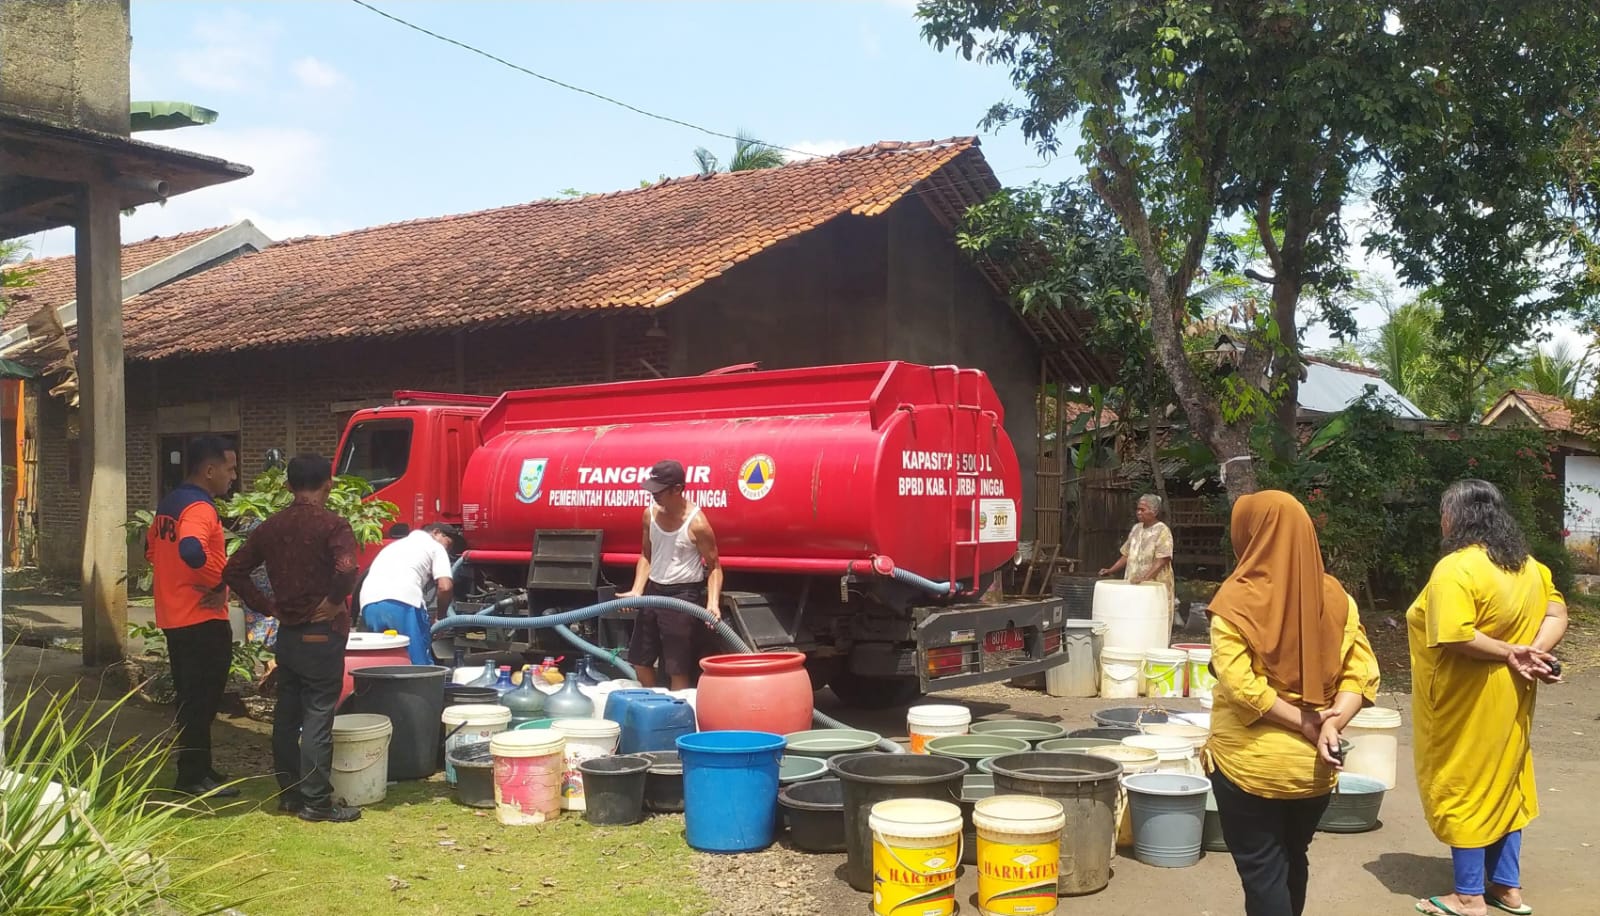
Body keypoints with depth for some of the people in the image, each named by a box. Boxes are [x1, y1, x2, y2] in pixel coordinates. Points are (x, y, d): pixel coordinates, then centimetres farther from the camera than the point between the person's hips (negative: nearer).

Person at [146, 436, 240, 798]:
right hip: (202, 619, -10)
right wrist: (219, 583, -23)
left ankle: (194, 769, 25)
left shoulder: (170, 504, 13)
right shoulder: (199, 507, -18)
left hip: (175, 617, 10)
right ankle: (195, 777, 4)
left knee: (191, 699, 17)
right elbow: (191, 550, -36)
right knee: (202, 701, -2)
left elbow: (151, 547, 26)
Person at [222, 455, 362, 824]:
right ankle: (315, 801, 3)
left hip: (287, 635, 6)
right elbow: (346, 570, -31)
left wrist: (269, 606, 9)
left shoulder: (271, 527, 7)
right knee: (318, 720, -1)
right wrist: (333, 601, -14)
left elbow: (233, 571, 9)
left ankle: (289, 794, 23)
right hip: (322, 636, -6)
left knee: (286, 717, 14)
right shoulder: (332, 526, -13)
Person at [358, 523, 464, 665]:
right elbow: (445, 587, 3)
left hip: (369, 604, 6)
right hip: (403, 603, -6)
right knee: (420, 666, 0)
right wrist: (440, 616, 20)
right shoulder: (435, 547, 18)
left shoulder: (396, 545, 37)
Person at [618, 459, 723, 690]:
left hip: (684, 595, -7)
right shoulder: (650, 514, 1)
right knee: (641, 660, 16)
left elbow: (714, 567, -11)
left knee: (678, 668, -3)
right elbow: (646, 556, 11)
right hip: (653, 590, 7)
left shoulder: (696, 523, -17)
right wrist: (637, 590, -1)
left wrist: (713, 602, -25)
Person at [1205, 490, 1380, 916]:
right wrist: (1329, 726, -12)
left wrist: (1304, 722, -14)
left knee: (1262, 871, 6)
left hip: (1250, 762, -5)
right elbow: (1363, 673, -4)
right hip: (1313, 764, 5)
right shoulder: (1336, 597, 1)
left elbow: (1239, 685, -22)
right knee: (1292, 859, 24)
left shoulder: (1237, 600, -14)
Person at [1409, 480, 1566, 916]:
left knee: (1462, 791, 3)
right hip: (1508, 701, 8)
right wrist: (1534, 652, -10)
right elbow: (1557, 612, 3)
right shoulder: (1528, 566, 6)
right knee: (1503, 786, 17)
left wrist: (1512, 655, -20)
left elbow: (1456, 636, -30)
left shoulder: (1456, 568, -21)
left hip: (1468, 704, -8)